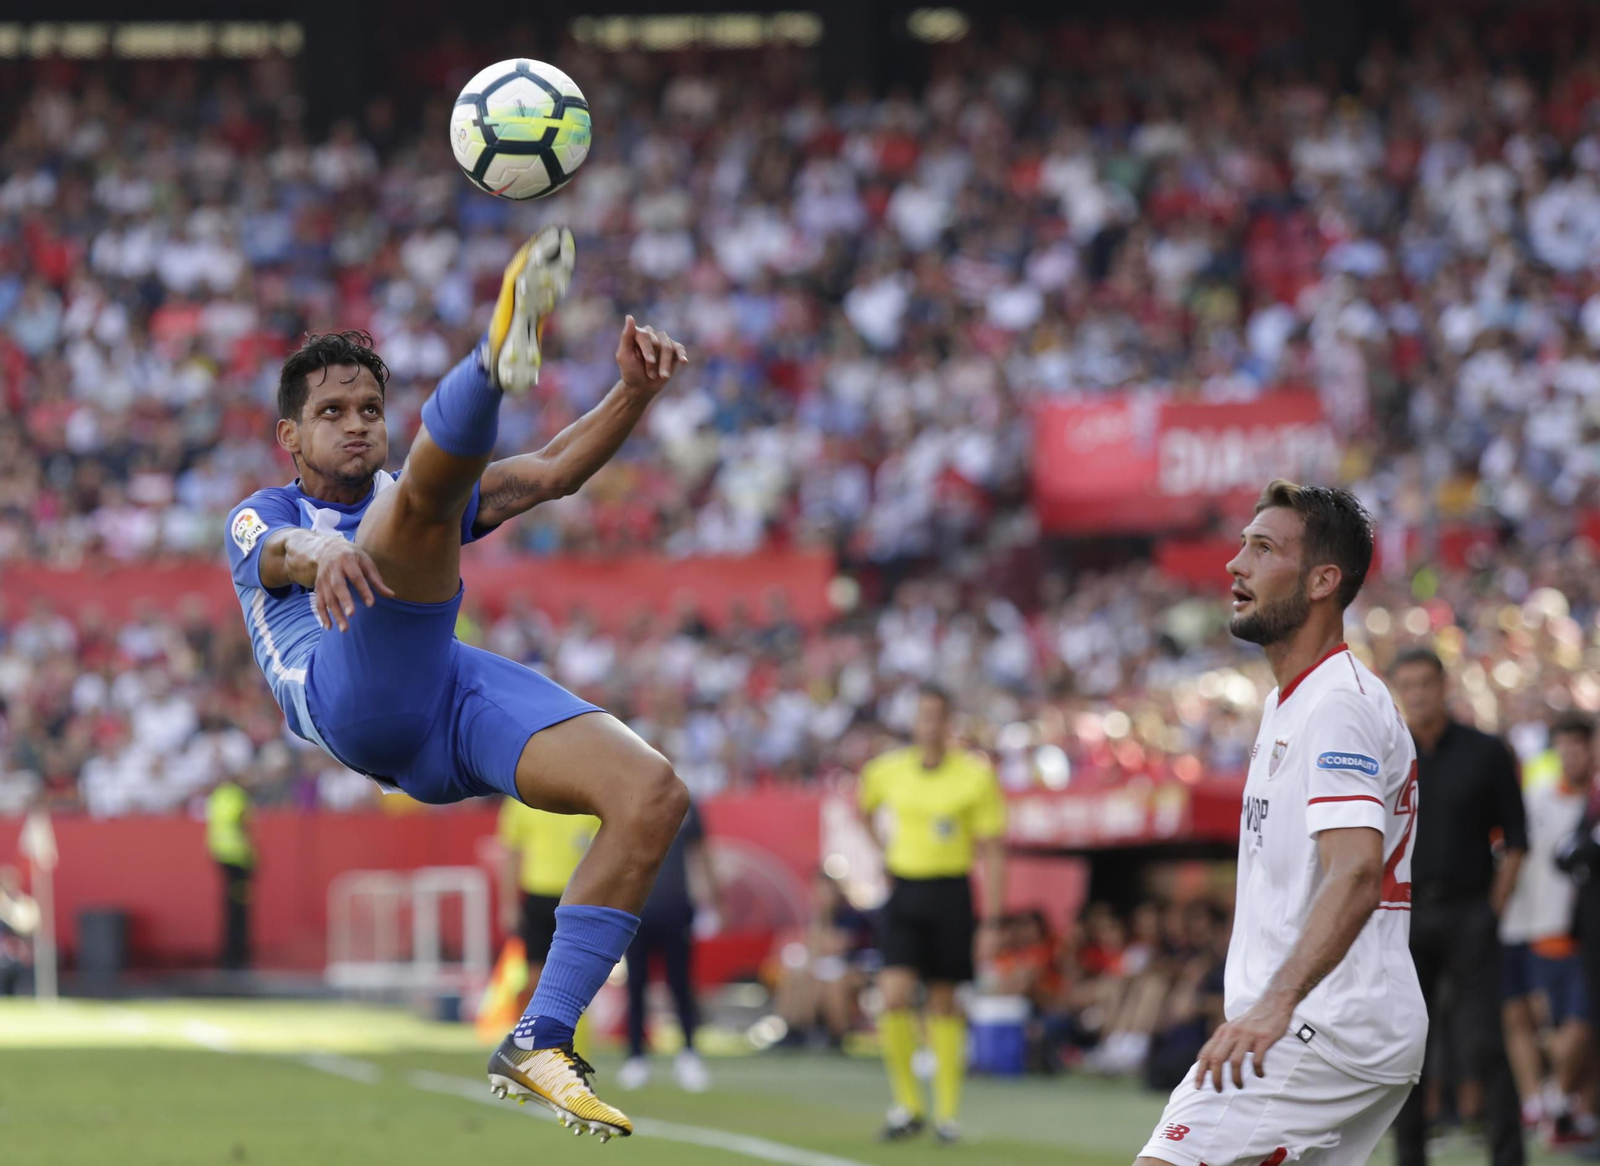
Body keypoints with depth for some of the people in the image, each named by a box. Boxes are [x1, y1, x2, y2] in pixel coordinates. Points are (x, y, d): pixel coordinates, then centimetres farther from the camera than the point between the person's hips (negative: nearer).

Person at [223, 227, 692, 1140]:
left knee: (655, 792, -19)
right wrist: (325, 558, -28)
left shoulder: (410, 502, 39)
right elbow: (279, 551, -2)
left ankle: (540, 1043, -19)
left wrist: (634, 393, 3)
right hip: (352, 695, -5)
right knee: (424, 491, -27)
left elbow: (552, 473, 23)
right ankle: (497, 361, -62)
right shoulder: (262, 518, 27)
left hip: (458, 689, 5)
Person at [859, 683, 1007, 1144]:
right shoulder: (885, 771, 2)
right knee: (894, 995, -12)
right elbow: (866, 807, 27)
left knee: (944, 1003, 5)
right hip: (904, 891, 2)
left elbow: (991, 850, -4)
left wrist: (991, 919, -9)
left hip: (951, 894, -2)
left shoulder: (976, 775, -7)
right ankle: (907, 1106, 0)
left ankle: (947, 1110, 15)